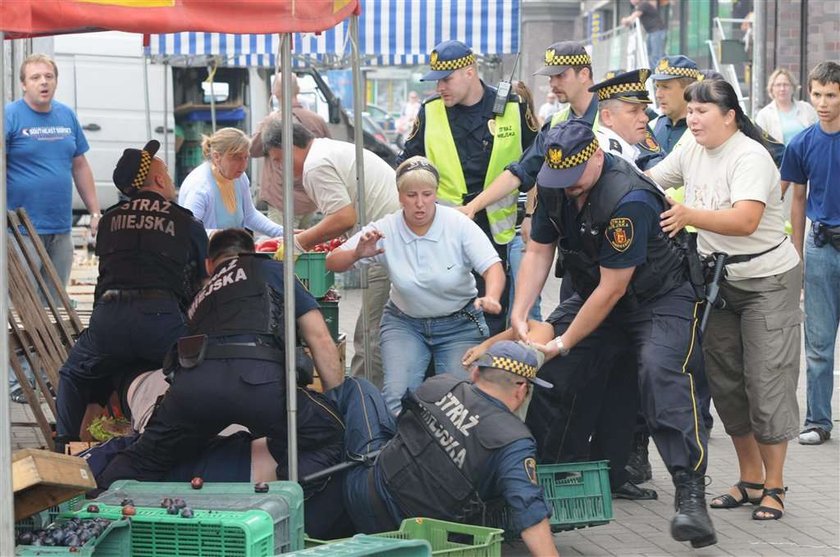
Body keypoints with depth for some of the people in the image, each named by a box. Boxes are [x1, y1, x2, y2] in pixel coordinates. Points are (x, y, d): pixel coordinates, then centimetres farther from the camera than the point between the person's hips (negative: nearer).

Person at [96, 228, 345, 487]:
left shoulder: (200, 300, 39)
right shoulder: (272, 270, 28)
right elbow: (320, 339, 18)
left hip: (193, 379, 4)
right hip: (256, 376, -4)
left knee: (144, 460, 25)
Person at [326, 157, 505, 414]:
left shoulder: (458, 224, -16)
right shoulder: (385, 230, -13)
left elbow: (493, 267, -24)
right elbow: (333, 263, -12)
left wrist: (491, 298, -46)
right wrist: (357, 254, -36)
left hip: (459, 325, -1)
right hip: (404, 323, 1)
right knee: (397, 394, -22)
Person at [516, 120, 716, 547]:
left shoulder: (628, 200, -31)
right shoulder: (554, 185, -7)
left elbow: (613, 288, -28)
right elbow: (538, 251, 1)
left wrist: (564, 343, -22)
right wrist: (519, 314, -13)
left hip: (659, 298, -8)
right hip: (592, 295, 8)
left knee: (661, 373, -30)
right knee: (544, 368, 0)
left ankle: (690, 495, -35)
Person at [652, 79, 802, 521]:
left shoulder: (750, 157, -20)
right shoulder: (691, 153, 4)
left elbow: (746, 221, -34)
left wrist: (692, 215, -46)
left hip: (768, 281, -7)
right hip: (718, 281, 8)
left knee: (766, 383, -6)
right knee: (725, 382, 9)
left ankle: (774, 487, 5)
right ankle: (749, 480, 20)